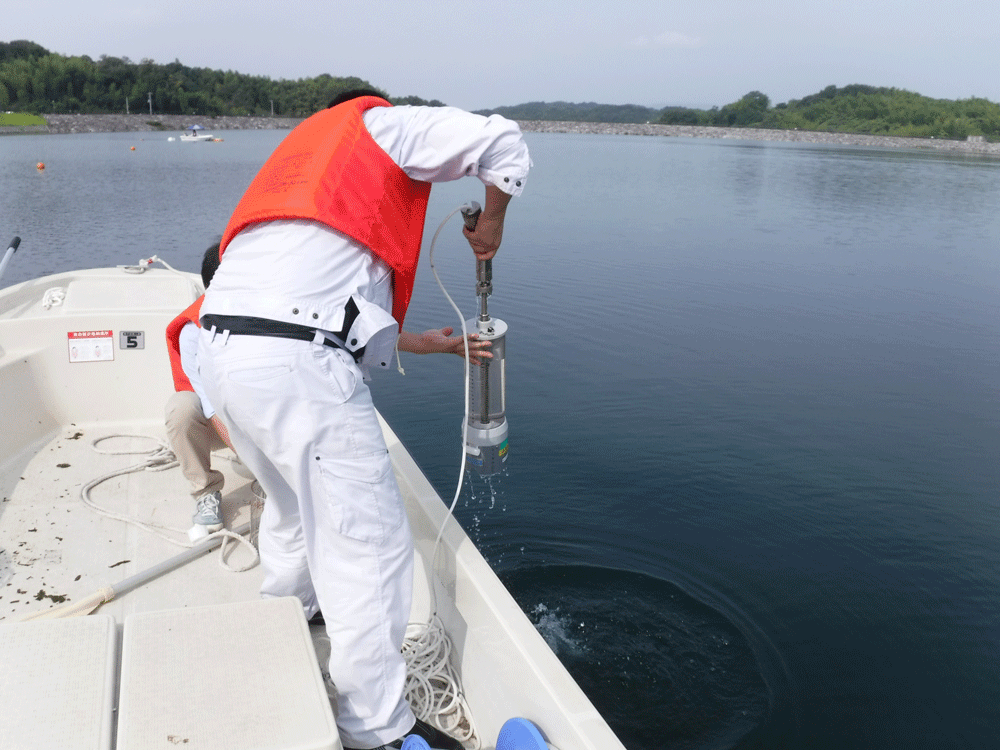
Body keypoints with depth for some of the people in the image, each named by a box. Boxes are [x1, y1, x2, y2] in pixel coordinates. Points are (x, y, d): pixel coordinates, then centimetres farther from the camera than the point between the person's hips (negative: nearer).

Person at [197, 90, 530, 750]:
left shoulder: (297, 165, 34)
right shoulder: (379, 123, 13)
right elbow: (503, 140, 3)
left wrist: (429, 342, 37)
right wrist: (490, 225, 20)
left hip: (226, 351, 9)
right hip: (298, 366, -9)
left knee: (295, 503, 31)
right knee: (370, 543, 1)